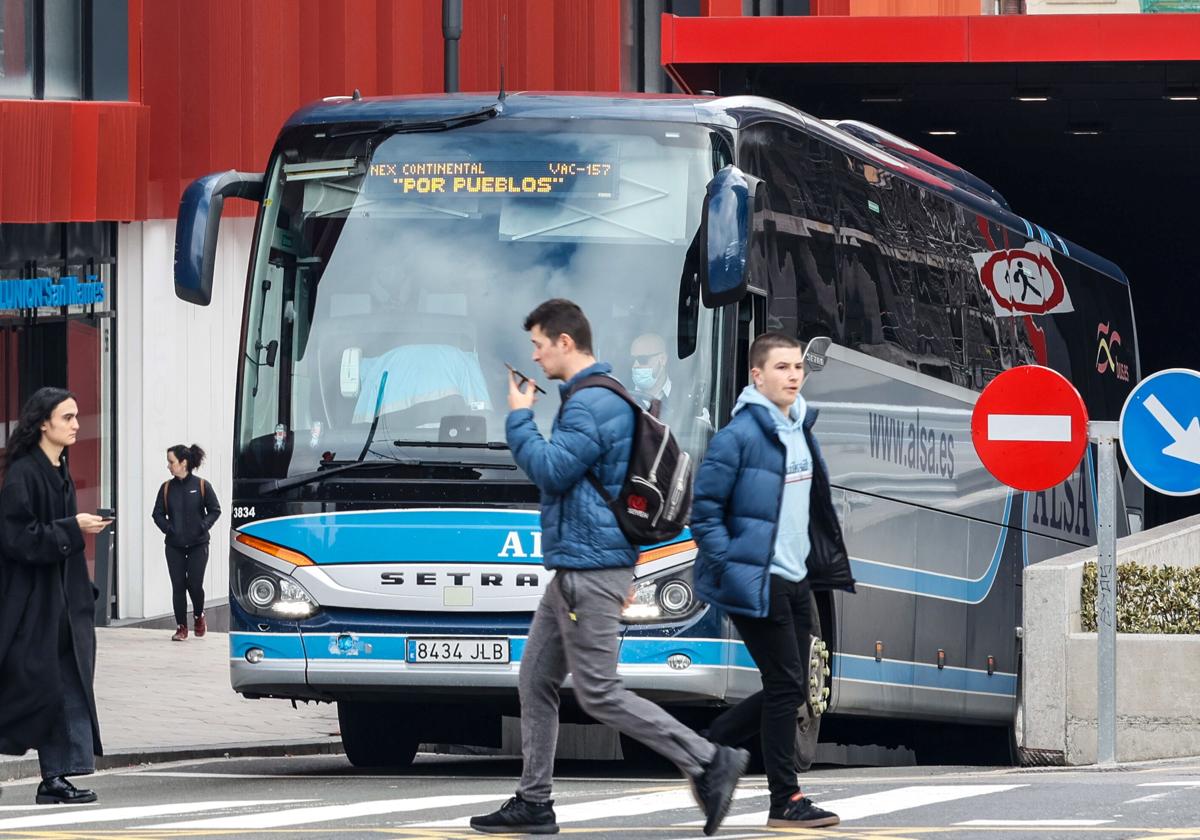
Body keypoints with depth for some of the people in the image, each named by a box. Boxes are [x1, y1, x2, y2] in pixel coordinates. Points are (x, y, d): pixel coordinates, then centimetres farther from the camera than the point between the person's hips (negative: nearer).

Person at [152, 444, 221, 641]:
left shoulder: (201, 486, -5)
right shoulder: (167, 488, 2)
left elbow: (215, 510, 1)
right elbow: (158, 513, 7)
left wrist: (203, 527, -13)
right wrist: (167, 528, -9)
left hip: (198, 545, -2)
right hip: (174, 546, 2)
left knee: (195, 584, -4)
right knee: (178, 586, 0)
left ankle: (199, 616, 25)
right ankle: (181, 627, 8)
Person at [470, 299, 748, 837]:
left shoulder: (591, 404, -16)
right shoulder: (602, 397, 18)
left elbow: (552, 470, -22)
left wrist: (520, 418, -9)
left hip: (589, 570, -11)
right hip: (574, 570, 11)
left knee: (599, 695, -9)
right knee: (536, 681, 12)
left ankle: (708, 762, -8)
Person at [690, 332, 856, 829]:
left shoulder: (800, 429, 11)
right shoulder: (739, 436, -15)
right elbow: (706, 509, -15)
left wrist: (828, 564, 16)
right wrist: (729, 571, -18)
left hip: (794, 582, 9)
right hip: (756, 583, -9)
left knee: (791, 688, 11)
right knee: (786, 686, -6)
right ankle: (786, 802, 1)